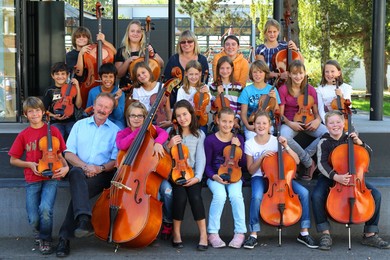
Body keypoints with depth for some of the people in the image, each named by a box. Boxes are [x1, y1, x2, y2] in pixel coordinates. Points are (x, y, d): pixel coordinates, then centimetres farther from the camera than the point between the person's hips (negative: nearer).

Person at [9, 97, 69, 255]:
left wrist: (66, 167, -14)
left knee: (45, 209, -25)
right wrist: (30, 164, -7)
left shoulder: (53, 131, 1)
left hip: (50, 178, -1)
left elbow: (59, 154, 6)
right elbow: (13, 160, 10)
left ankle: (45, 239, 2)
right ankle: (38, 233, 29)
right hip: (32, 180, 1)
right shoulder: (23, 135, 4)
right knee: (33, 219, -8)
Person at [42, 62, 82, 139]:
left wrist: (77, 88, -8)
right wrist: (53, 115, -11)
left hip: (71, 121, 1)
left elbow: (78, 105, -4)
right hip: (56, 122, -1)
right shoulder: (50, 91, 4)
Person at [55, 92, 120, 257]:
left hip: (102, 174, -1)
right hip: (80, 169, 1)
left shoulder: (115, 131, 11)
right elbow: (69, 153, 6)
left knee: (77, 191, -32)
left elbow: (116, 160, 5)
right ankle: (84, 220, -53)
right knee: (76, 173, -37)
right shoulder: (80, 125, 13)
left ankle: (65, 237, -28)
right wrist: (85, 166, -12)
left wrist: (101, 168, -15)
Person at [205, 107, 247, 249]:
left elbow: (242, 164, 3)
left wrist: (238, 147, -11)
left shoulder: (238, 139, 5)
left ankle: (240, 233, -20)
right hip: (215, 176, -1)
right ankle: (213, 233, -21)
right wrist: (214, 176, -18)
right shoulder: (210, 140, -3)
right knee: (220, 195, -32)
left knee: (235, 195, -30)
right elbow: (207, 165, 0)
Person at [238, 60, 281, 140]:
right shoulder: (247, 90, 1)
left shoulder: (272, 90, 4)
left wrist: (275, 99, -11)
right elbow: (243, 113, 1)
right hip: (251, 125, -1)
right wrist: (247, 125, -16)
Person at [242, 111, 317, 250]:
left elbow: (296, 161, -5)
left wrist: (286, 146, -18)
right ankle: (253, 234, -19)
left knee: (304, 192, -23)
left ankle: (304, 233, -10)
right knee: (257, 196, -37)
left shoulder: (276, 141, -2)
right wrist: (262, 157, -17)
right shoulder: (249, 144, -2)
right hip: (260, 177, -1)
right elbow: (251, 170, -3)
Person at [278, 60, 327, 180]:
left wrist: (317, 120, -15)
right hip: (290, 123, -2)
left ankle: (303, 156, -14)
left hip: (307, 122, 3)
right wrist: (289, 123, -21)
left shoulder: (310, 90, 5)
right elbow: (280, 114, -3)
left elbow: (316, 112, 8)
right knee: (284, 136, -39)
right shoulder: (283, 90, -2)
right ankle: (309, 162, -19)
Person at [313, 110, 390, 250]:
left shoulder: (349, 138, 3)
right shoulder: (324, 142, -6)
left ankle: (370, 234, -8)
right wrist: (335, 176, -35)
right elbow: (322, 164, -18)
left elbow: (368, 153, 5)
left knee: (376, 194, -19)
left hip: (352, 176, 3)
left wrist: (359, 142, -14)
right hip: (329, 177, -3)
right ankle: (325, 234, -20)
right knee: (316, 196, -34)